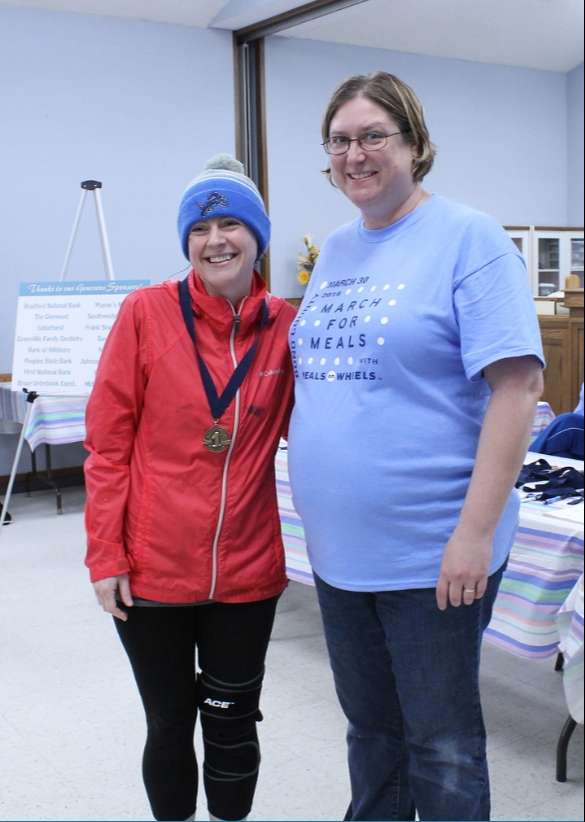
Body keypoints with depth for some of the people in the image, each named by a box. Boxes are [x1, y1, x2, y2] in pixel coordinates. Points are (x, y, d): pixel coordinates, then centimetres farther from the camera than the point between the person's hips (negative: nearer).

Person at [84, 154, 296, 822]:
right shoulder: (146, 312, -7)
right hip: (152, 571, -1)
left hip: (247, 570, 2)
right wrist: (105, 555, -7)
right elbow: (107, 443, -5)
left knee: (232, 725, 16)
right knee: (169, 725, 14)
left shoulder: (284, 326, -1)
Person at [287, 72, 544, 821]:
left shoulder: (467, 239, -10)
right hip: (338, 545, 6)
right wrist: (314, 486, 11)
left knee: (439, 739, 8)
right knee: (368, 722, 21)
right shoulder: (335, 250, 11)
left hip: (431, 552, -6)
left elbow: (517, 386, -16)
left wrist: (476, 532, -21)